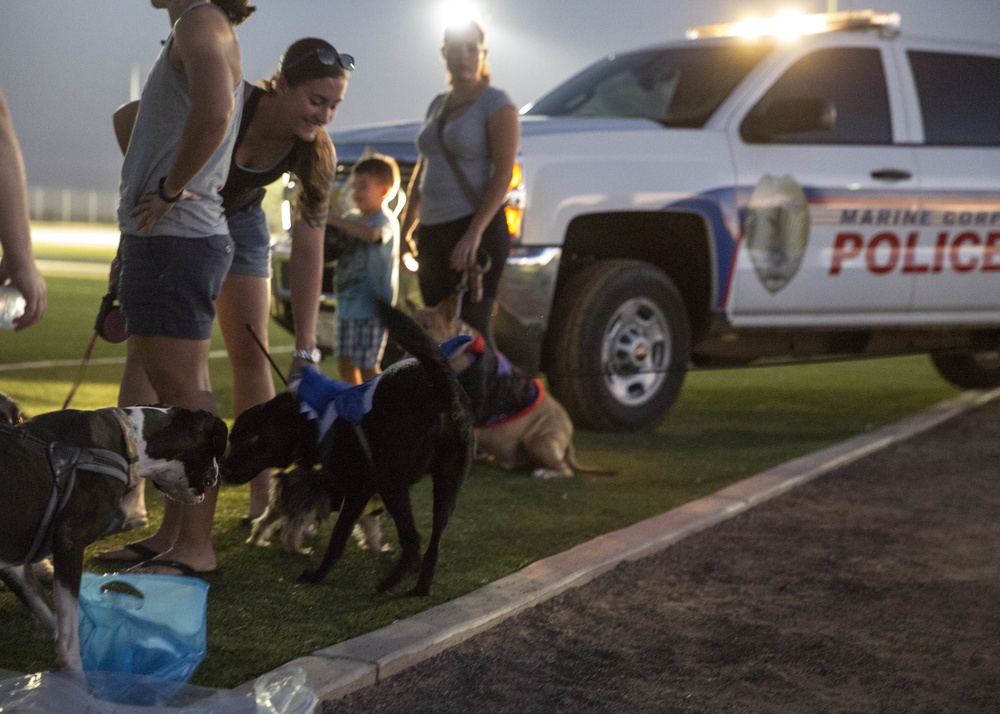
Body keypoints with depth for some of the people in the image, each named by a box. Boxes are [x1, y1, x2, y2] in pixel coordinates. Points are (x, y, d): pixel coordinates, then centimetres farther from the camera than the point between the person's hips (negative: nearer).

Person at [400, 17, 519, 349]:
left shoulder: (496, 104, -5)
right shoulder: (438, 105, 17)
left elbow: (503, 173, -15)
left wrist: (474, 233, -24)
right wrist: (406, 228, 20)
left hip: (475, 230, -8)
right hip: (432, 232, 8)